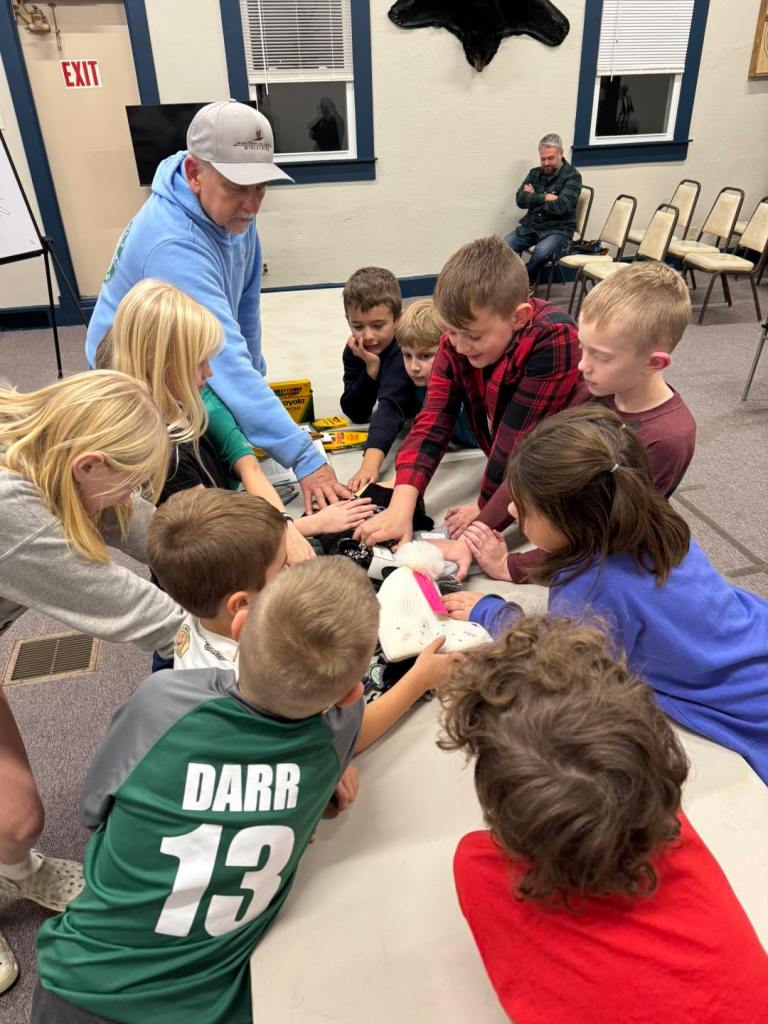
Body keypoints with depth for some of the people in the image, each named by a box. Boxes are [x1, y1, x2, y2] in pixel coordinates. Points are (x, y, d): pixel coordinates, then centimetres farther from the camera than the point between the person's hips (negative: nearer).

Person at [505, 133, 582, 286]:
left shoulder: (572, 176, -4)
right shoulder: (535, 173, 12)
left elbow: (561, 206, -17)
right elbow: (520, 199, -1)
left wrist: (533, 199, -6)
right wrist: (543, 197, -14)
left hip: (558, 229, -5)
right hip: (531, 226, 5)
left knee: (541, 253, -36)